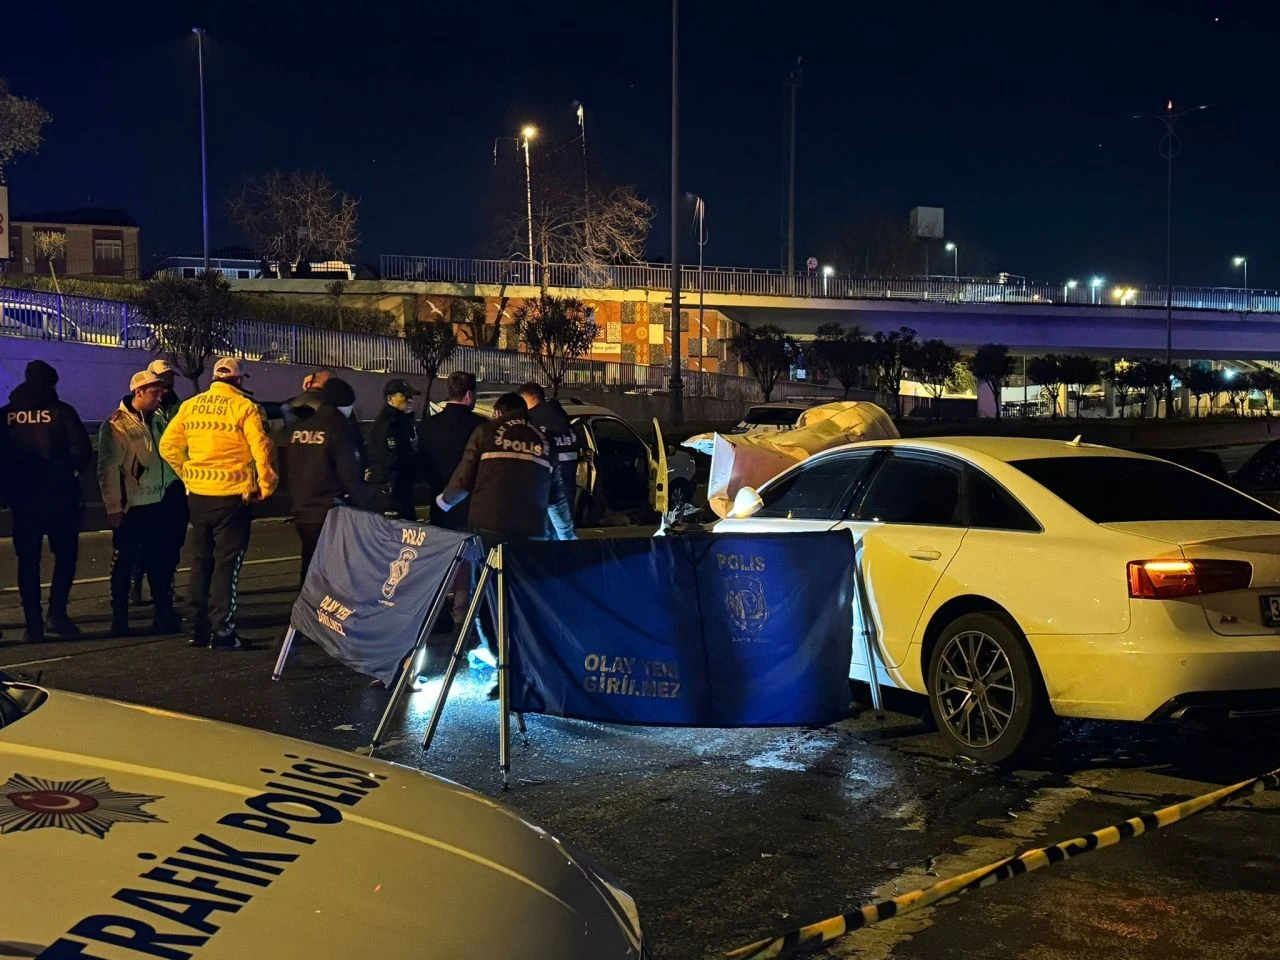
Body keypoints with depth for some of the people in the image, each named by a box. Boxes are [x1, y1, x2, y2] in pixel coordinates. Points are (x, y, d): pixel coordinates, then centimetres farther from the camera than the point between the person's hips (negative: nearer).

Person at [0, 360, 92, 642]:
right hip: (58, 495, -3)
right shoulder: (61, 412, -6)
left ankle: (33, 623, 6)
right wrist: (73, 471, 4)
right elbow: (82, 449, -13)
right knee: (65, 554, 10)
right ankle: (57, 613, 1)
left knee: (28, 561, 8)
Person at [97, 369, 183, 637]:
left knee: (161, 561, 11)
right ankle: (119, 619, 12)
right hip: (130, 508, -7)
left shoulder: (158, 419, 10)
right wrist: (113, 508, -15)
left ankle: (164, 613, 21)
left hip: (158, 504, 7)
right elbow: (108, 469, -14)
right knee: (124, 564, 3)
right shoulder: (116, 425, -11)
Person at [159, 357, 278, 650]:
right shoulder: (244, 407, -9)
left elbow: (168, 445, 8)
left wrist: (188, 476, 17)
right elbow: (262, 449, -14)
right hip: (231, 496, -5)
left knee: (201, 560, 16)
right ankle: (222, 632, 0)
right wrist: (266, 486, -2)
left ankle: (200, 629, 21)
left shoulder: (190, 406, 6)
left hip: (198, 495, 5)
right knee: (227, 564, 1)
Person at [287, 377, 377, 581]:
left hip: (303, 511, 7)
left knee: (311, 565, 16)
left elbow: (292, 471, 16)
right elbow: (352, 475, -16)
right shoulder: (343, 428, -11)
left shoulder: (299, 429, 10)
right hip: (331, 513, -7)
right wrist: (366, 507, -9)